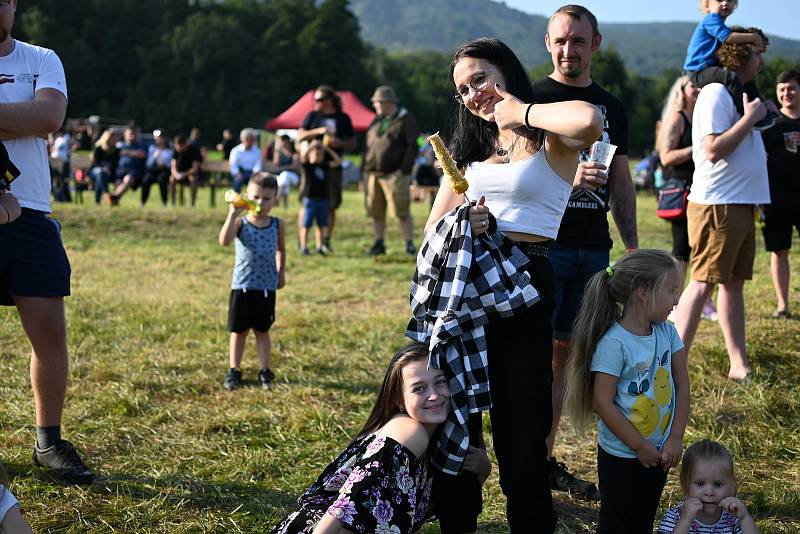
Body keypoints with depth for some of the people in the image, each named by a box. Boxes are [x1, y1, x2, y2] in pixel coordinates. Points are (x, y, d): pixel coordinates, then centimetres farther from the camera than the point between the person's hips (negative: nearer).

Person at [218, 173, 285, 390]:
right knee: (239, 330, 8)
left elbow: (281, 250, 20)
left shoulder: (277, 225, 3)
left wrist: (281, 273, 12)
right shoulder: (240, 222, -7)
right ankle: (234, 371, 18)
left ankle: (265, 371, 16)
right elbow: (224, 241, -26)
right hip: (242, 286, -1)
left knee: (262, 330, 10)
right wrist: (233, 214, -31)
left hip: (267, 287, 1)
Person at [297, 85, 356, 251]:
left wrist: (340, 143, -9)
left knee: (331, 206, 2)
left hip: (332, 167, 1)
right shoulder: (312, 116, 9)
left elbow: (352, 144, 11)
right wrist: (318, 131, -14)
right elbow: (299, 136, -1)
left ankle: (326, 240, 11)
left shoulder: (343, 118, 9)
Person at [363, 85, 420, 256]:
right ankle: (379, 243, 17)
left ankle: (410, 244, -3)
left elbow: (413, 145, -9)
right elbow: (369, 145, 21)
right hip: (374, 174, 7)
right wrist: (365, 169, 12)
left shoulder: (405, 120, -4)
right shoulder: (376, 121, 17)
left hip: (395, 174, -7)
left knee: (402, 211, -8)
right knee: (376, 212, 8)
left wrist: (405, 170, -16)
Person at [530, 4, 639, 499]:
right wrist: (568, 178, -25)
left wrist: (633, 247, 11)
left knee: (564, 351, 9)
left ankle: (547, 458, 18)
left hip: (593, 249, 5)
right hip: (543, 245, -5)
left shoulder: (611, 107, 14)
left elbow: (622, 183, 17)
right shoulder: (532, 100, -2)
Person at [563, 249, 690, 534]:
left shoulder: (667, 333, -3)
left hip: (659, 453, 6)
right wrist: (641, 448, -16)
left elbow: (682, 385, 2)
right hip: (621, 456, -6)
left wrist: (676, 437, -6)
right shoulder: (613, 343, -23)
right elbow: (603, 403, -22)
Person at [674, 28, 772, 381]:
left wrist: (758, 117, 14)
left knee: (734, 283, 11)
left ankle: (739, 363, 15)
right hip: (717, 205, -10)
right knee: (703, 283, -11)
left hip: (741, 204, 10)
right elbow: (713, 150, -20)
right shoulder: (716, 92, -11)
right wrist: (751, 117, -16)